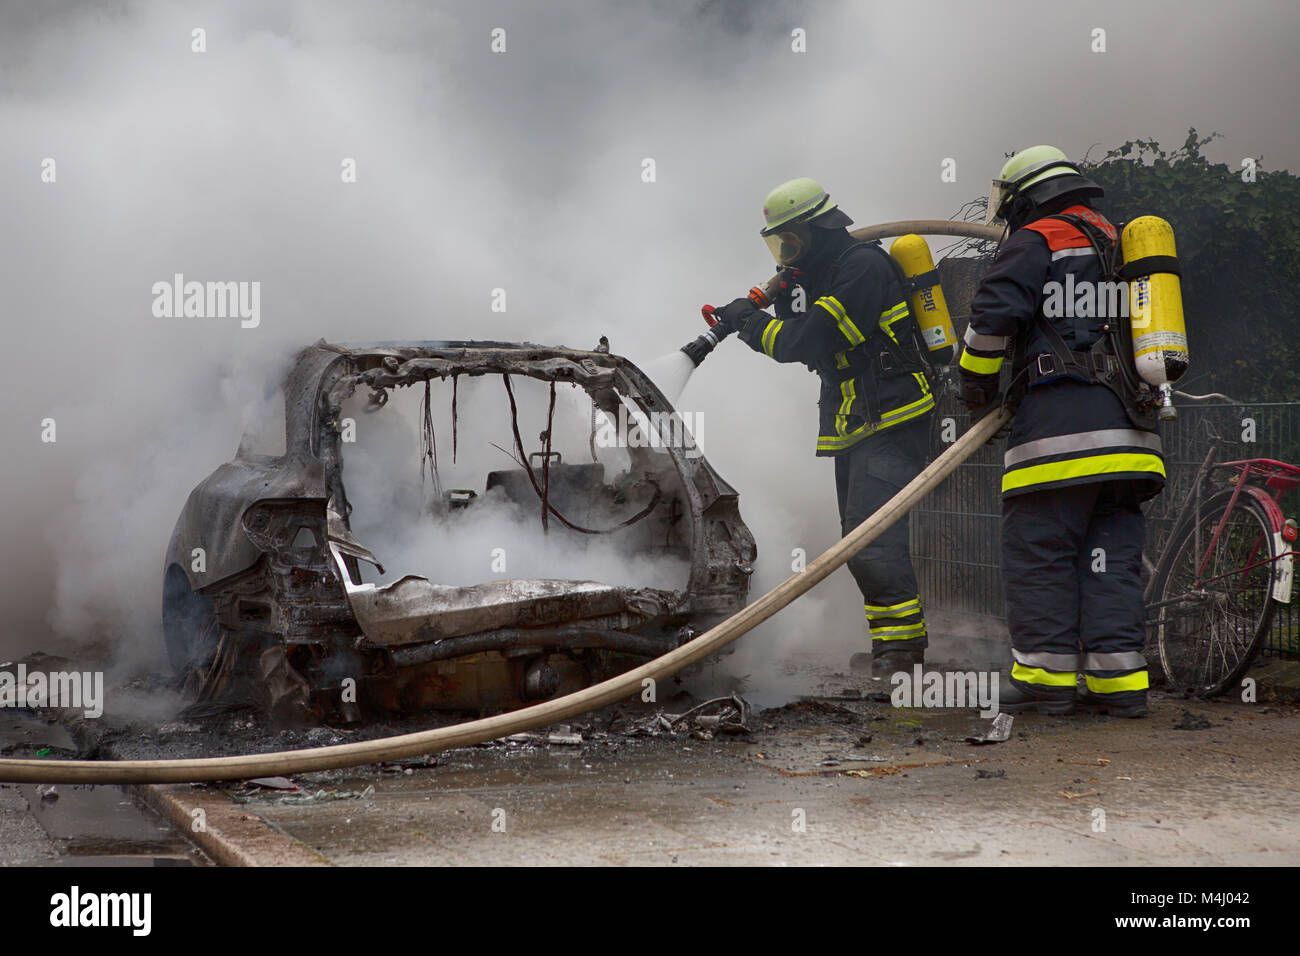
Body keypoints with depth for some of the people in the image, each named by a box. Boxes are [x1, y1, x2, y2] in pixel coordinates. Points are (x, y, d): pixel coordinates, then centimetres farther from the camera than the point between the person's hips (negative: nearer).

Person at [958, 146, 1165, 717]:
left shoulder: (1037, 241, 1)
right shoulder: (1123, 246, 25)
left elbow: (993, 315, -10)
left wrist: (977, 389, 3)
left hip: (1059, 419, -7)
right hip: (1129, 428, 7)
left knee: (1039, 550, -3)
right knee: (1110, 553, 8)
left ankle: (1046, 676, -3)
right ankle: (1118, 677, 4)